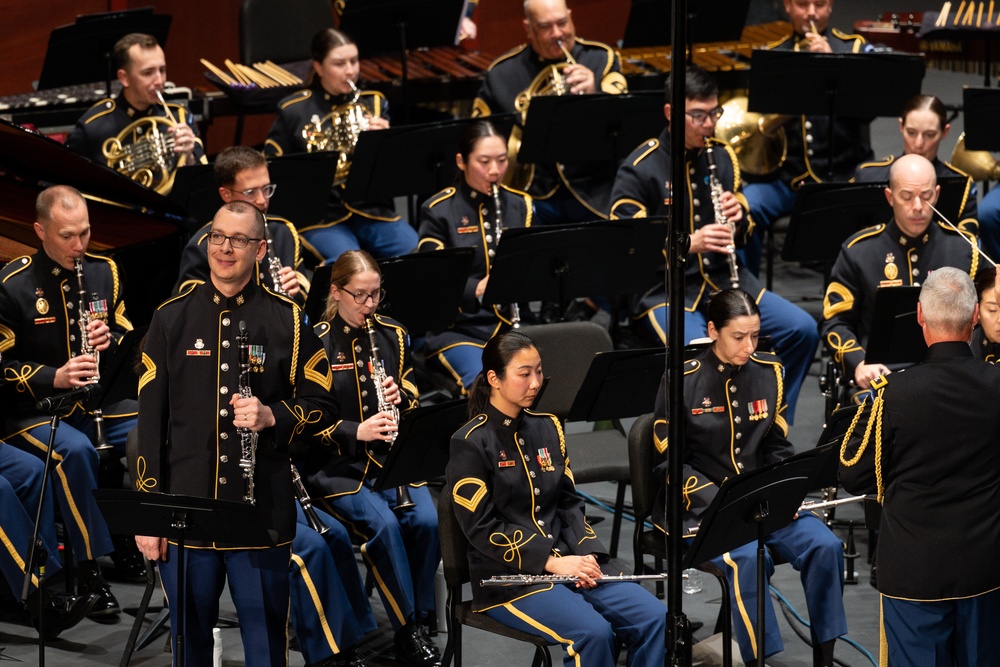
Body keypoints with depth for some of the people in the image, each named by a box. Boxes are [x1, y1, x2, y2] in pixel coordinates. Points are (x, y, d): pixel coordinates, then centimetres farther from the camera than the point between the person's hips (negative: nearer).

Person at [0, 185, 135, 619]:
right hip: (37, 410, -4)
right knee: (74, 450, -37)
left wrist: (111, 340, -7)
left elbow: (128, 336, 17)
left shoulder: (103, 272, 9)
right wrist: (53, 377, -21)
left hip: (105, 401, 4)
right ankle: (90, 574, -28)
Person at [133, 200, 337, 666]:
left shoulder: (287, 321, 3)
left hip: (261, 514, -1)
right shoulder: (171, 319, 7)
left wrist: (272, 417, -15)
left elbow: (322, 406, 6)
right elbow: (151, 419, 6)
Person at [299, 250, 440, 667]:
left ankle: (418, 618, -9)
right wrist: (356, 431, -23)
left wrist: (401, 396, -8)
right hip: (337, 465, -4)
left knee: (427, 520, -24)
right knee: (383, 524, -30)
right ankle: (408, 632, -19)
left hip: (392, 458, 4)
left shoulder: (392, 335, 9)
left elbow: (412, 394, 16)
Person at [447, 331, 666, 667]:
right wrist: (551, 562, -18)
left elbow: (568, 503, 15)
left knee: (654, 617, -16)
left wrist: (585, 553, -5)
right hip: (509, 575, -6)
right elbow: (483, 529, -11)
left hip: (567, 559, 6)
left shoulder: (547, 428, 13)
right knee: (594, 633, -31)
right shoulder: (471, 444, -6)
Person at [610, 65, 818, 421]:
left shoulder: (722, 157, 10)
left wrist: (739, 217, -8)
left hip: (722, 277, 6)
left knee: (802, 330, -11)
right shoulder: (638, 170, -8)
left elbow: (743, 235, 17)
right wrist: (688, 243, -25)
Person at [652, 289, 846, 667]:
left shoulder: (768, 372, 6)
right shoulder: (683, 380, -8)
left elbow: (777, 449, 12)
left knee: (826, 547, -20)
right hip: (700, 505, -5)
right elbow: (669, 464, -7)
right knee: (748, 557, -34)